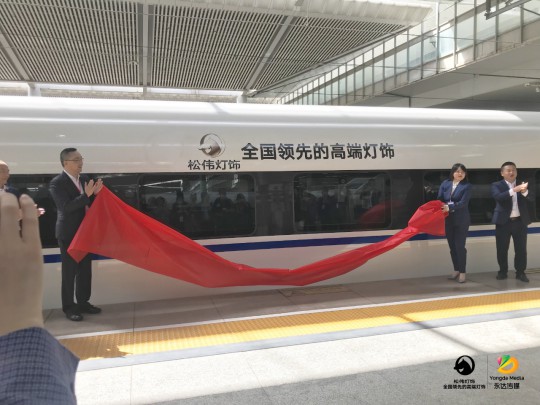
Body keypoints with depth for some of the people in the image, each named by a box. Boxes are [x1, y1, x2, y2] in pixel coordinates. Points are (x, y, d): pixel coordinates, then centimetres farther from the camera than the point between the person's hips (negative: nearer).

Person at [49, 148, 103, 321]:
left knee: (85, 269, 13)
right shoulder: (57, 183, -14)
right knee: (69, 271, 2)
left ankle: (83, 302, 25)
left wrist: (95, 193, -8)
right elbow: (66, 207, -23)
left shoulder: (84, 179, 6)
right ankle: (69, 307, 14)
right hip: (68, 233, -7)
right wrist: (86, 195, -31)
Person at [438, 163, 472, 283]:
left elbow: (463, 203, -17)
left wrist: (450, 207, -29)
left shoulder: (466, 186, -6)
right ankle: (456, 270, 25)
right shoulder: (445, 184, 5)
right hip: (447, 219, 4)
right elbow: (439, 199, 1)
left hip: (461, 220, -4)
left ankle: (462, 272, 8)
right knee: (452, 246, 12)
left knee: (459, 246, -3)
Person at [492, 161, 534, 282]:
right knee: (502, 249, 5)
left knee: (521, 249, 6)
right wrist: (515, 190, -32)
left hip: (520, 222, 3)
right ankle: (503, 271, 18)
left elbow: (532, 198, -5)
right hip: (503, 222, -2)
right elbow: (499, 197, -21)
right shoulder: (496, 185, -1)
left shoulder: (522, 184, 8)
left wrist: (524, 191, -26)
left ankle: (520, 272, 17)